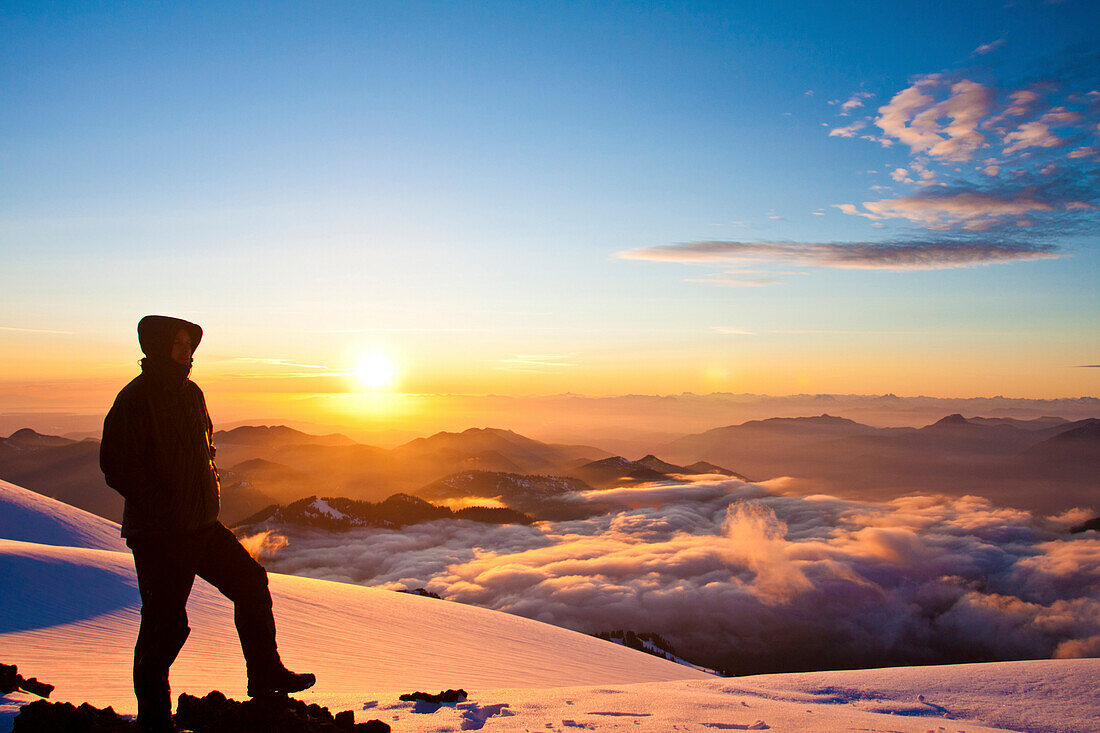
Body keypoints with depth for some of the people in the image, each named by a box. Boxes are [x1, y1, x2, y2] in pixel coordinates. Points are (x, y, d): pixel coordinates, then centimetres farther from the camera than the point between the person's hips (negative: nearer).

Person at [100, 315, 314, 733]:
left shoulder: (191, 393, 11)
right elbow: (115, 467, -16)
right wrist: (163, 507, -19)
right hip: (158, 534, -8)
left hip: (201, 525, 8)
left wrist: (209, 491, 9)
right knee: (165, 625, -1)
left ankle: (266, 678, 24)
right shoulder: (134, 400, -14)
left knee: (251, 583, 11)